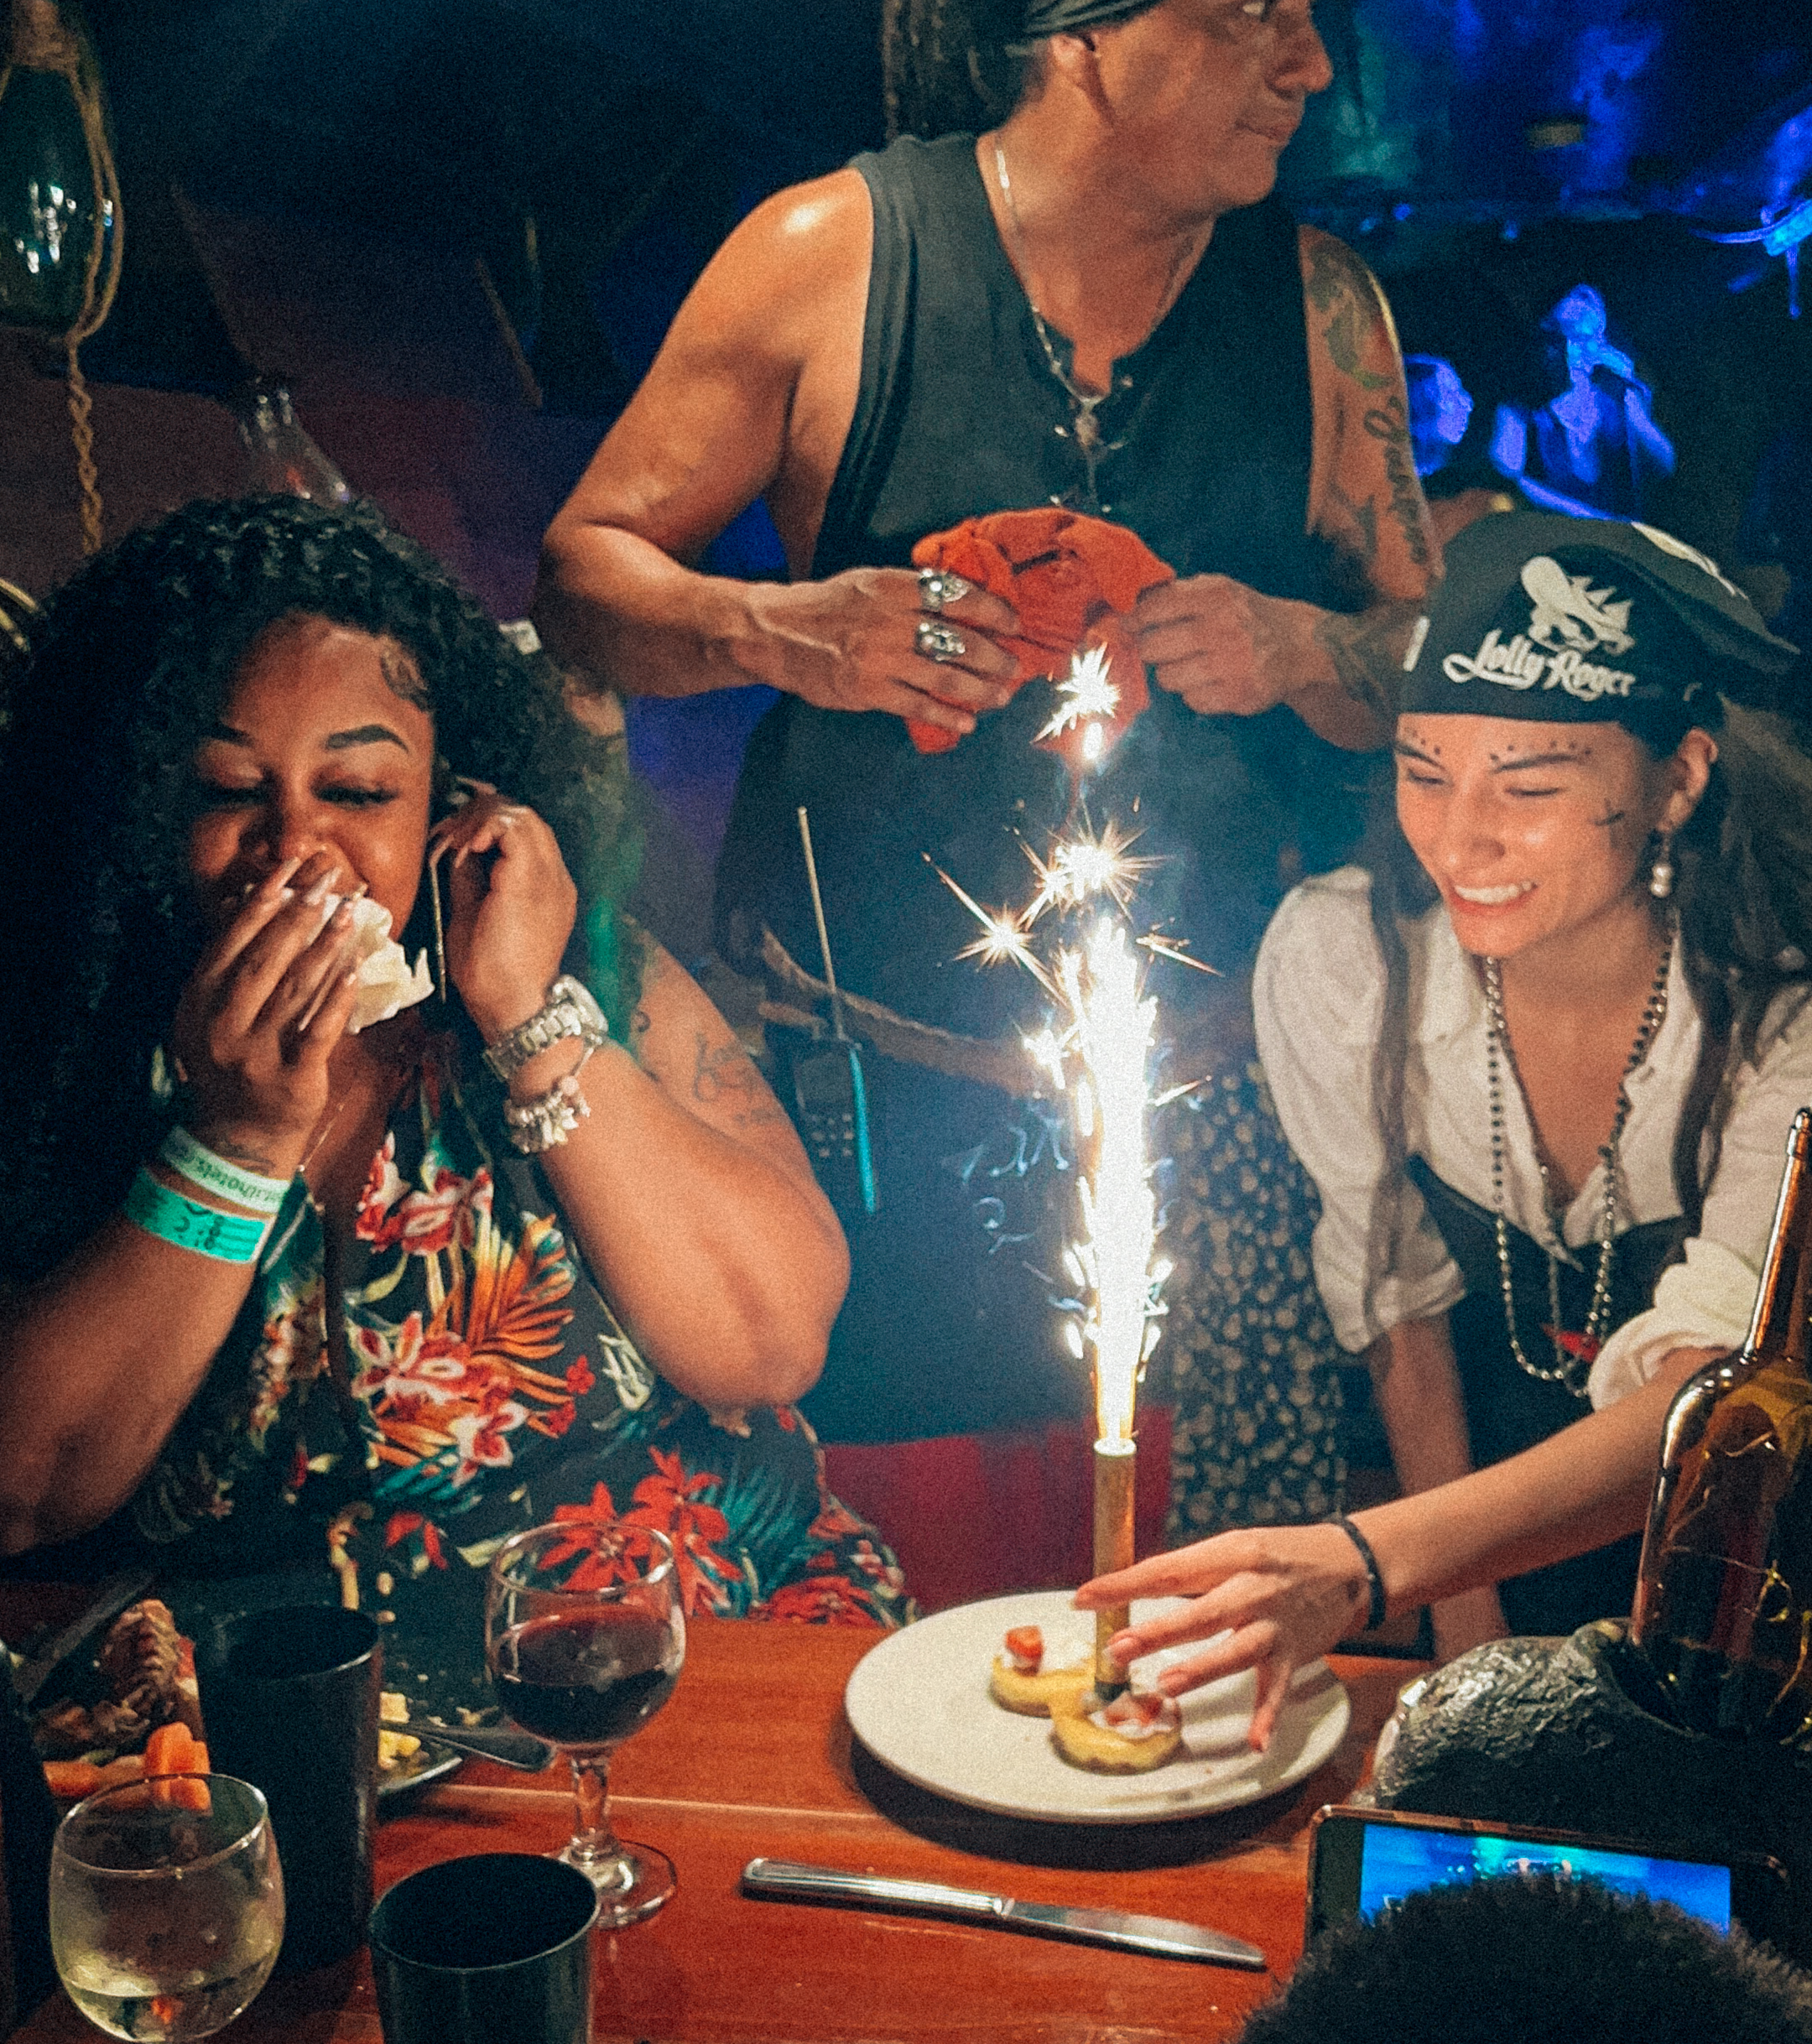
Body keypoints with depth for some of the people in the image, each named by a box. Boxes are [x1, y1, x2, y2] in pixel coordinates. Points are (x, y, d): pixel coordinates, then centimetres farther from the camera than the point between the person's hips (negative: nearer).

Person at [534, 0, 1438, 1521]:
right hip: (852, 1048, -1)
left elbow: (1430, 670, 12)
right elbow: (587, 568, 3)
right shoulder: (827, 251, -2)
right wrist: (779, 632, -16)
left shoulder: (1319, 300, 6)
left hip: (1196, 1056, 2)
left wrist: (1296, 650, -10)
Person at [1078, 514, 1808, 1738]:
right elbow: (1396, 1281, -7)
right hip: (1487, 1449, 1)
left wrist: (1368, 1565, -53)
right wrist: (1465, 1623, -6)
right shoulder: (1336, 956, -21)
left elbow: (1703, 1407, -37)